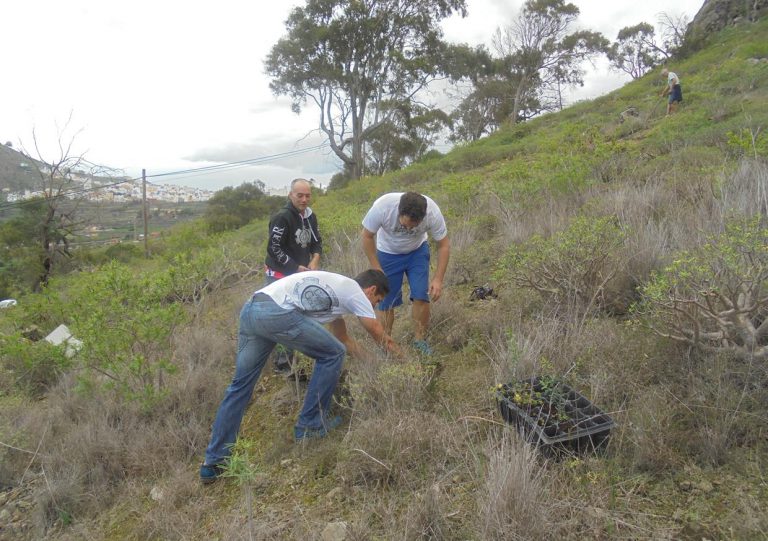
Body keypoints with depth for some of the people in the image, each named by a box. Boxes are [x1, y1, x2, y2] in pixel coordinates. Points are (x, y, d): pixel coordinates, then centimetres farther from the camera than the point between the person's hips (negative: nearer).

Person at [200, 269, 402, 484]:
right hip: (276, 313, -9)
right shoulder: (355, 291, 9)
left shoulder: (339, 289, 33)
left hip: (249, 310, 10)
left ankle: (213, 462, 19)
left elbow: (345, 340, 44)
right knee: (332, 354, 8)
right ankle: (310, 425, 15)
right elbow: (381, 337, 16)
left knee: (240, 386, 15)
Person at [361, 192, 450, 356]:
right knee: (385, 301, -1)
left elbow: (444, 245, -19)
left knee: (421, 296, -9)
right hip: (388, 253, -1)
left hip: (418, 251, 1)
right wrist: (376, 269, -19)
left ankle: (420, 340, 10)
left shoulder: (433, 212, -32)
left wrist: (438, 279, -24)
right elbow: (367, 237, -20)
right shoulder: (382, 207, -37)